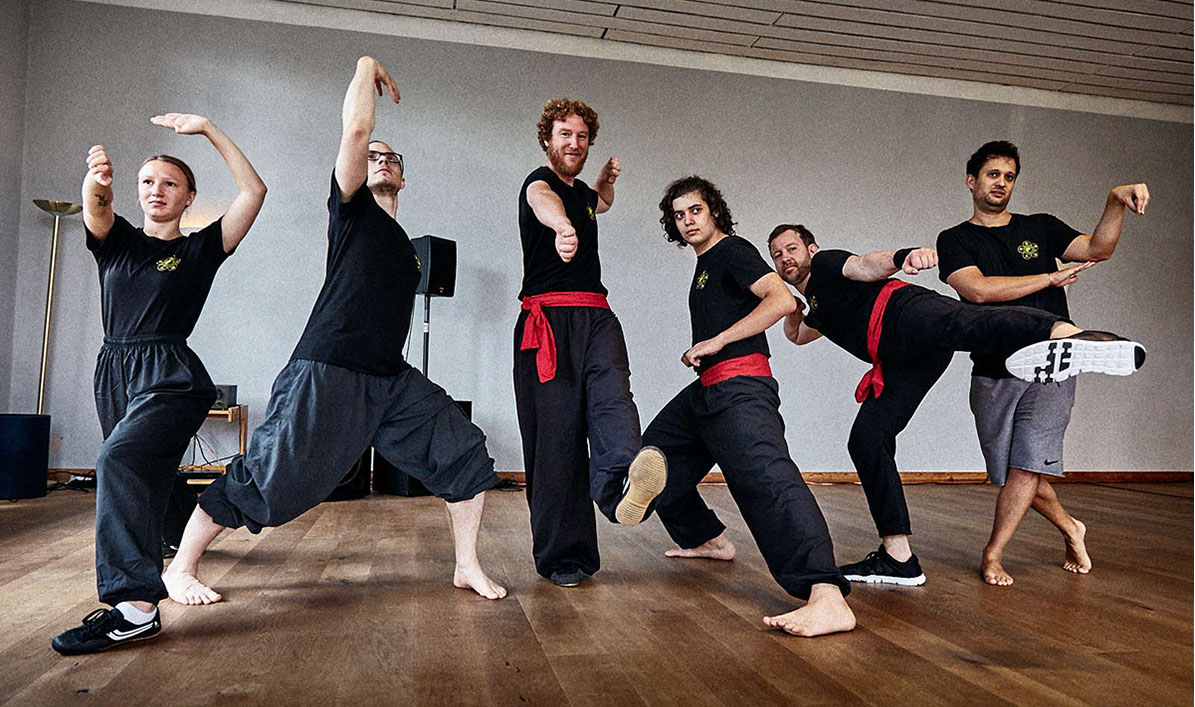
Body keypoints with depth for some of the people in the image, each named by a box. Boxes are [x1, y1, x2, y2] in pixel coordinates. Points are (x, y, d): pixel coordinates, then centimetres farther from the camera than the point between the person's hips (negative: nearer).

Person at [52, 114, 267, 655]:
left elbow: (253, 190, -4)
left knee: (120, 459, -28)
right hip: (115, 372, 6)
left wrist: (207, 128, -4)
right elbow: (95, 208, -11)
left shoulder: (201, 250, 4)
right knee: (143, 473, 18)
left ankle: (135, 606, -34)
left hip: (171, 377, -6)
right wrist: (96, 181, -35)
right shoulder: (115, 241, 13)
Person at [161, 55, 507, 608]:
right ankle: (181, 568, 16)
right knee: (269, 477, -5)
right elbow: (356, 129, -10)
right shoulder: (352, 208, 4)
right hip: (328, 373, -7)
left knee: (464, 453, 1)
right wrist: (368, 69, 2)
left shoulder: (405, 247, 23)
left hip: (393, 378, 7)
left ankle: (467, 567, 12)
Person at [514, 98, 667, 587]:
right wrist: (563, 226, -50)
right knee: (556, 433, -9)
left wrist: (606, 180, 31)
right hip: (549, 321, -6)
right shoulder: (541, 182, 2)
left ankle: (621, 486, -54)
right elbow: (544, 202, -27)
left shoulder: (580, 191, 25)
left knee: (612, 399, -25)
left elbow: (600, 204, 53)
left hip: (596, 318, 6)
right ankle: (562, 557, -2)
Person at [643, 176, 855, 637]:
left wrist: (716, 341, -17)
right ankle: (708, 539, 35)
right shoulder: (704, 265, 23)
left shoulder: (732, 251, -5)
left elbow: (782, 301, -20)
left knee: (763, 474, -30)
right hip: (706, 391, 11)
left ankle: (827, 599, -44)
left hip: (738, 387, -11)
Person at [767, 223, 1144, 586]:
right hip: (899, 360, 7)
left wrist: (905, 256, -31)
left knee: (958, 324, -41)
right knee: (866, 439, 1)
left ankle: (1068, 335, -67)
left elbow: (867, 266, -9)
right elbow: (798, 335, 58)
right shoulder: (818, 305, 36)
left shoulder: (826, 263, 13)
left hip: (907, 312, -7)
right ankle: (898, 557, 3)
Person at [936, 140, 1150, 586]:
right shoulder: (955, 240, 6)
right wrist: (1053, 277, -7)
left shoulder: (1041, 227, 14)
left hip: (1051, 370, 0)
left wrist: (1116, 202, -17)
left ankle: (992, 556, 2)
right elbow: (979, 289, -11)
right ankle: (1070, 528, 33)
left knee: (1029, 462, -12)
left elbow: (1097, 249, 0)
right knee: (1013, 474, 6)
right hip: (993, 373, 0)